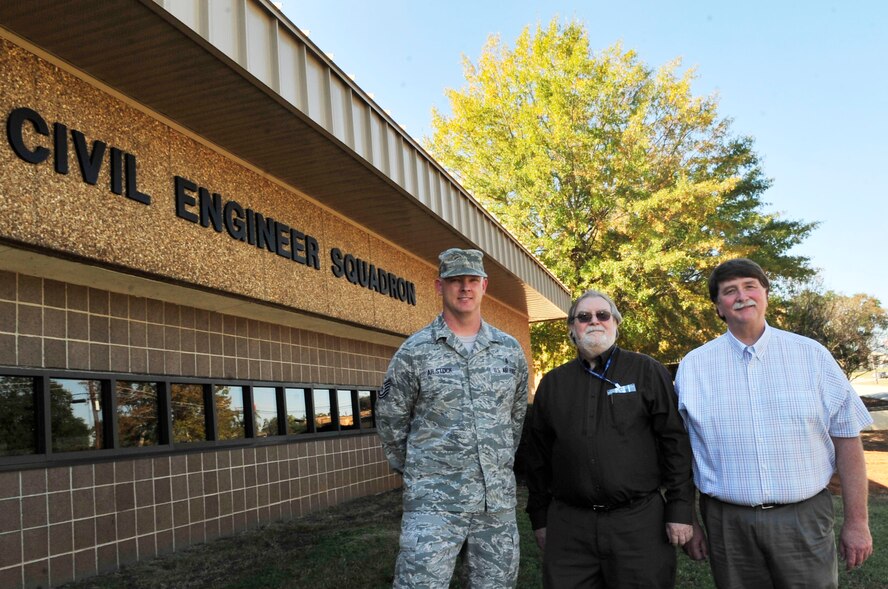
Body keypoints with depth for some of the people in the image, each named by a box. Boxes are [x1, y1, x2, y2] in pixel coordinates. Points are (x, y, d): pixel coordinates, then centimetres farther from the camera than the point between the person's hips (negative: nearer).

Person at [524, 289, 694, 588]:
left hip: (639, 521, -2)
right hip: (568, 525, 3)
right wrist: (539, 518, 13)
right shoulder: (552, 383, 10)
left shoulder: (648, 371, 2)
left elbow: (675, 441, -1)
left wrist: (679, 509, -6)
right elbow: (539, 456, 13)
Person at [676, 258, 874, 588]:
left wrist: (857, 522, 0)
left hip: (804, 520, 0)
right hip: (727, 522, 0)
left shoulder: (811, 355, 1)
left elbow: (847, 439, 3)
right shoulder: (693, 366, 1)